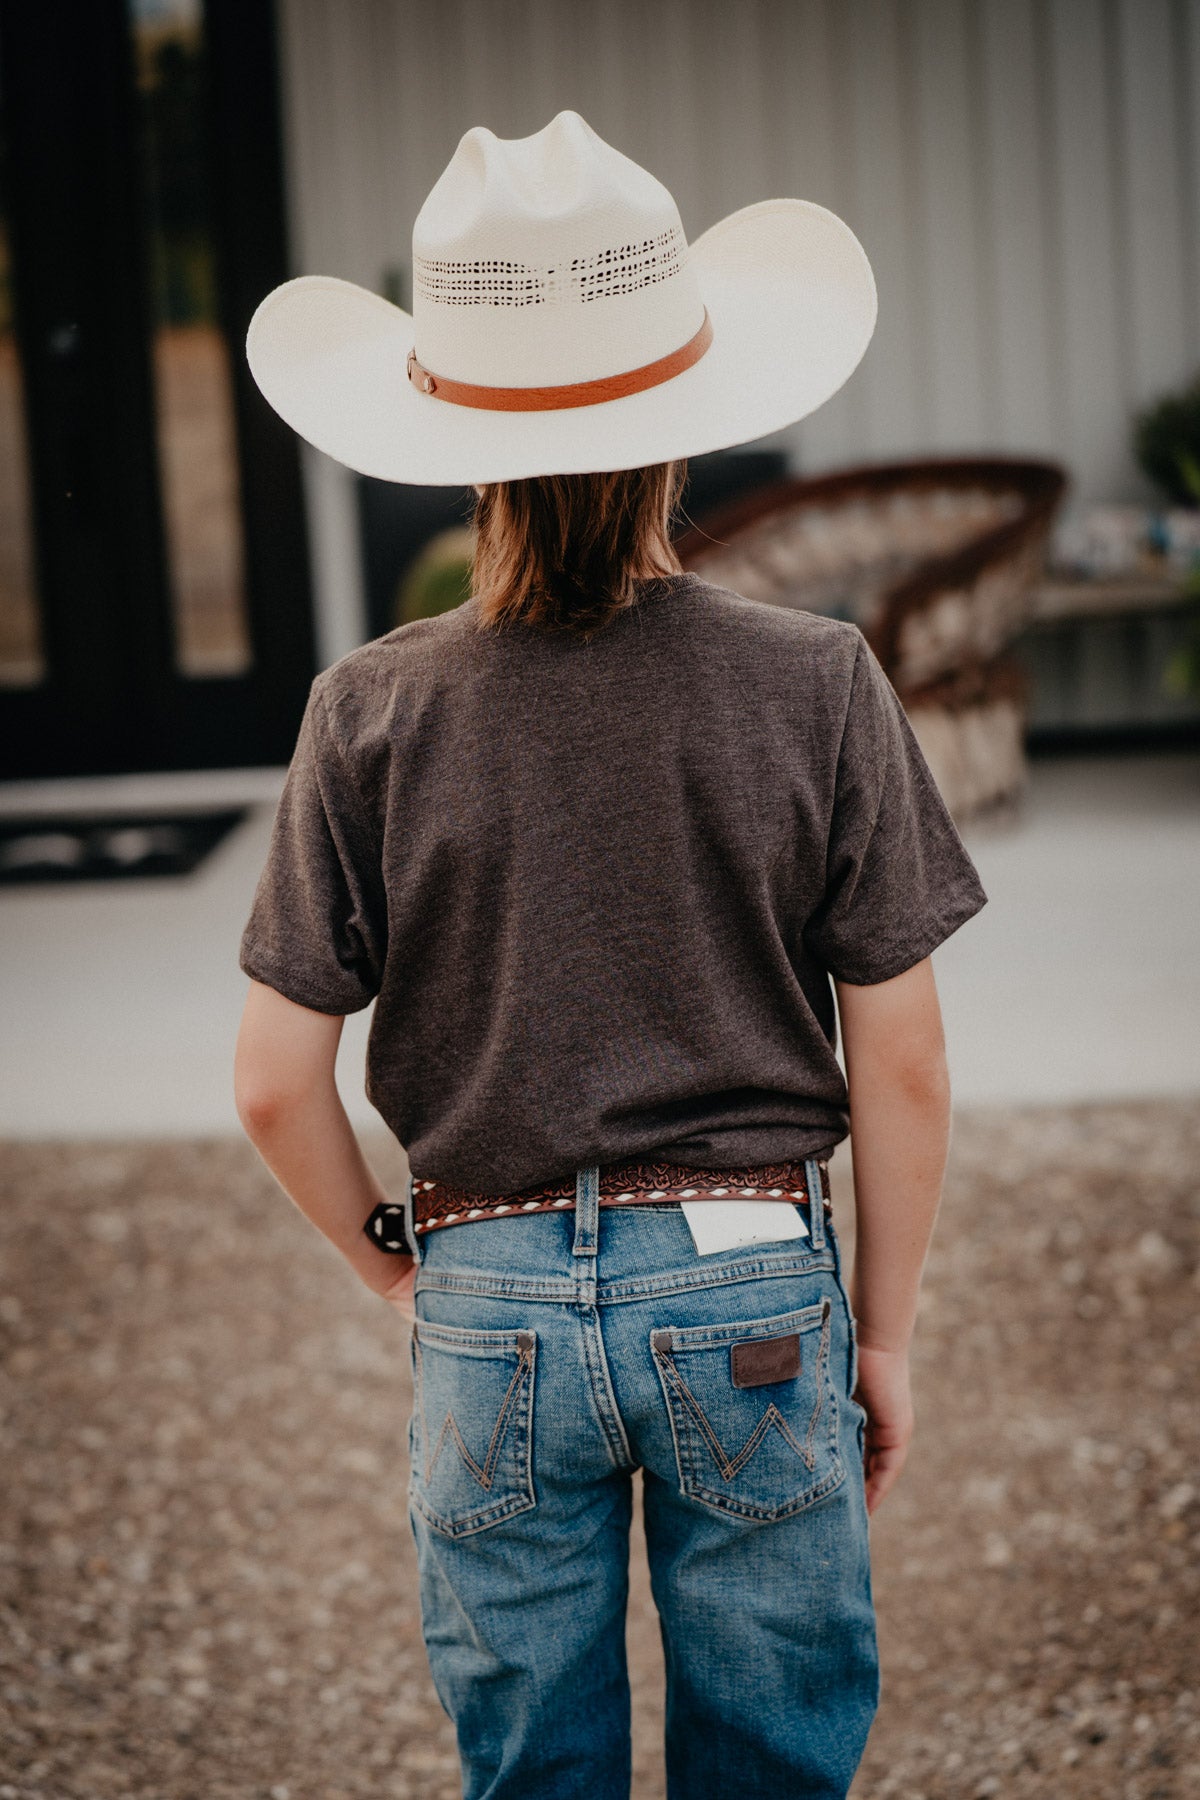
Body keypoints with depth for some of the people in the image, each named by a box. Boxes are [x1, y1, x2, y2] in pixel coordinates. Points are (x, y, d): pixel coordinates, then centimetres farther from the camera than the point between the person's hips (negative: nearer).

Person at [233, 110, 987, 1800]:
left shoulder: (373, 712, -8)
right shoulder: (816, 682, -9)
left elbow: (276, 1084, -4)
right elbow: (900, 1065, -5)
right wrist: (885, 1329, 8)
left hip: (492, 1300, 1)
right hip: (756, 1281, 0)